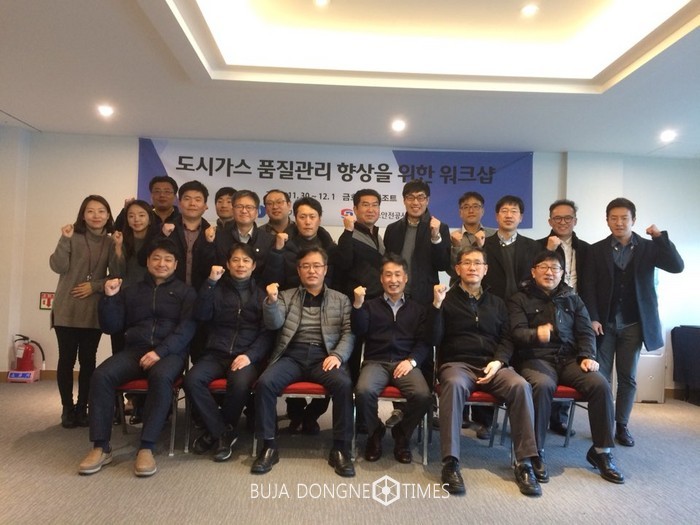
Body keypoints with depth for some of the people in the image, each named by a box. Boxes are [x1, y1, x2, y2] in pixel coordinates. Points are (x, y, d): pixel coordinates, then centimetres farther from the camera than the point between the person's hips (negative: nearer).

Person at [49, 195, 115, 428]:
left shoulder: (111, 243, 4)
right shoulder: (73, 237, -2)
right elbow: (59, 267, -13)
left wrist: (95, 286, -9)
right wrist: (64, 240, -23)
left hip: (94, 312, 2)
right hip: (67, 310, -2)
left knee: (88, 360, 5)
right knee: (66, 359, 2)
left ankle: (82, 408, 17)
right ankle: (67, 408, 15)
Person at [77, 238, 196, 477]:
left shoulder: (185, 292, 11)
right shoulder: (131, 290, 20)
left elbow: (187, 328, -3)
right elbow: (111, 327, 14)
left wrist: (160, 351, -18)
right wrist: (109, 298, -3)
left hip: (170, 352, -3)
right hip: (135, 350, 3)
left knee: (161, 377, -36)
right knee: (101, 375, -25)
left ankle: (146, 448, -29)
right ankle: (101, 447, -16)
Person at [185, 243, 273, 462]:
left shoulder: (261, 294, 11)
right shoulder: (218, 289, 17)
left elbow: (267, 334, 1)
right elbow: (201, 316, -1)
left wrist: (250, 355, -16)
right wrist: (210, 283, -8)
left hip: (248, 356, -2)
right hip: (216, 353, 2)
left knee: (240, 384, -34)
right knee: (192, 380, -28)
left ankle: (216, 431, -6)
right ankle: (224, 433, -11)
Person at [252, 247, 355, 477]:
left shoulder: (341, 299, 16)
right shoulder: (286, 296, 18)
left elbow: (349, 333, 6)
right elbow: (274, 324, 2)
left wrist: (338, 355, -13)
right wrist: (271, 301, -19)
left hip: (324, 356, -1)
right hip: (292, 355, 1)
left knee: (344, 384, -31)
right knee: (264, 383, -27)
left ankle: (340, 449, -15)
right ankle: (269, 446, -11)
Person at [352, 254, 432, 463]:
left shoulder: (418, 308, 18)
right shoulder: (371, 305, 19)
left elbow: (425, 342, 8)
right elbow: (359, 332, 3)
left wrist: (411, 361, -11)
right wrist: (357, 305, -12)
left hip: (406, 363, 0)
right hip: (376, 361, 0)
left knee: (423, 395, -30)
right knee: (363, 391, -32)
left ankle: (402, 434, 2)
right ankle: (375, 433, 0)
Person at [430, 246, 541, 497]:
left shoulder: (497, 303, 21)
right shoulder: (447, 299, 9)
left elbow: (507, 339, 14)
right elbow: (434, 340, -2)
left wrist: (498, 361, -7)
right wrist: (437, 305, -14)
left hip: (492, 365, 3)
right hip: (456, 363, -3)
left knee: (521, 386, -28)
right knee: (454, 384, -37)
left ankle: (524, 463, -20)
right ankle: (450, 463, -32)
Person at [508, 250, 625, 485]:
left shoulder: (572, 299, 19)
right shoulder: (520, 299, 6)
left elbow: (585, 331, 13)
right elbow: (516, 332, -8)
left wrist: (588, 356, -6)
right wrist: (536, 334, -31)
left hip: (570, 358, 4)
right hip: (536, 358, -4)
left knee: (601, 384, -22)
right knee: (542, 385, -36)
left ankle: (601, 452, -5)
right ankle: (536, 453, -22)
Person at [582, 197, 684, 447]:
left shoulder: (648, 247, 4)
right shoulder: (597, 250, 2)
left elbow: (677, 266, -10)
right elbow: (589, 287, -1)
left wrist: (660, 236, -13)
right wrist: (592, 318, -10)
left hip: (633, 324, 1)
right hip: (604, 323, -1)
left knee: (628, 378, 8)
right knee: (601, 376, 2)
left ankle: (622, 426, 20)